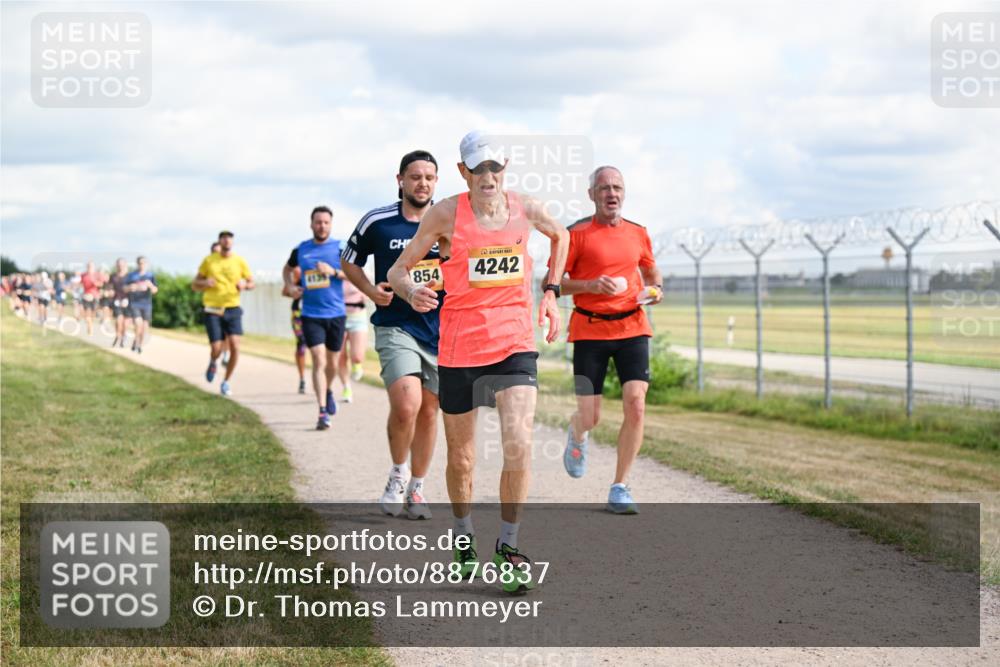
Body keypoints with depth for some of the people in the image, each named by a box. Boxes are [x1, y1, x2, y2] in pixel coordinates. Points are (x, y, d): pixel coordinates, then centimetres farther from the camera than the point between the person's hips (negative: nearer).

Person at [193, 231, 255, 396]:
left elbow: (251, 282, 13)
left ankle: (226, 382, 5)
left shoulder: (240, 261, 3)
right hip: (213, 310, -1)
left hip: (233, 309, 1)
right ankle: (213, 363, 30)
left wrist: (244, 284, -11)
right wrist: (204, 283, -14)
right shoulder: (209, 261, 3)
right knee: (216, 348, -9)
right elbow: (194, 285, 9)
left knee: (235, 346, -13)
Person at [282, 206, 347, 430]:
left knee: (332, 362, 14)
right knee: (319, 360, -13)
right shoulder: (301, 250, 4)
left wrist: (333, 271, -21)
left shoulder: (339, 247, -1)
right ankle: (323, 412, -16)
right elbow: (287, 269, 23)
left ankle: (328, 391, 46)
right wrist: (290, 286, 4)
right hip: (311, 315, -1)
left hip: (336, 313, 1)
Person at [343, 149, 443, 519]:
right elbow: (350, 261, 12)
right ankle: (398, 474, 5)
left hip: (440, 329, 3)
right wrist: (371, 290, -5)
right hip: (395, 326, -3)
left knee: (428, 412, 11)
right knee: (406, 405, -21)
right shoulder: (377, 221, -2)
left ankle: (416, 488, 27)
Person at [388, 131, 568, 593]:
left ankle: (508, 546, -2)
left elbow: (559, 235, 25)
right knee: (461, 458, 10)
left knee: (519, 446, -18)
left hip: (515, 344, 1)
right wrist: (411, 291, -25)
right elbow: (398, 270, -3)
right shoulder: (446, 214, -7)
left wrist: (551, 291, 17)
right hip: (459, 347, -1)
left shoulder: (526, 209, 1)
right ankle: (463, 539, 35)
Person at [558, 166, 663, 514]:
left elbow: (651, 272, 25)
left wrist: (655, 290, 3)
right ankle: (576, 435, 39)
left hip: (632, 327, 3)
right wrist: (590, 285, -18)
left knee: (635, 405, -13)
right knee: (590, 417, -2)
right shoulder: (577, 234, -3)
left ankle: (619, 487, -2)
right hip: (589, 329, -3)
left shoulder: (638, 234, 9)